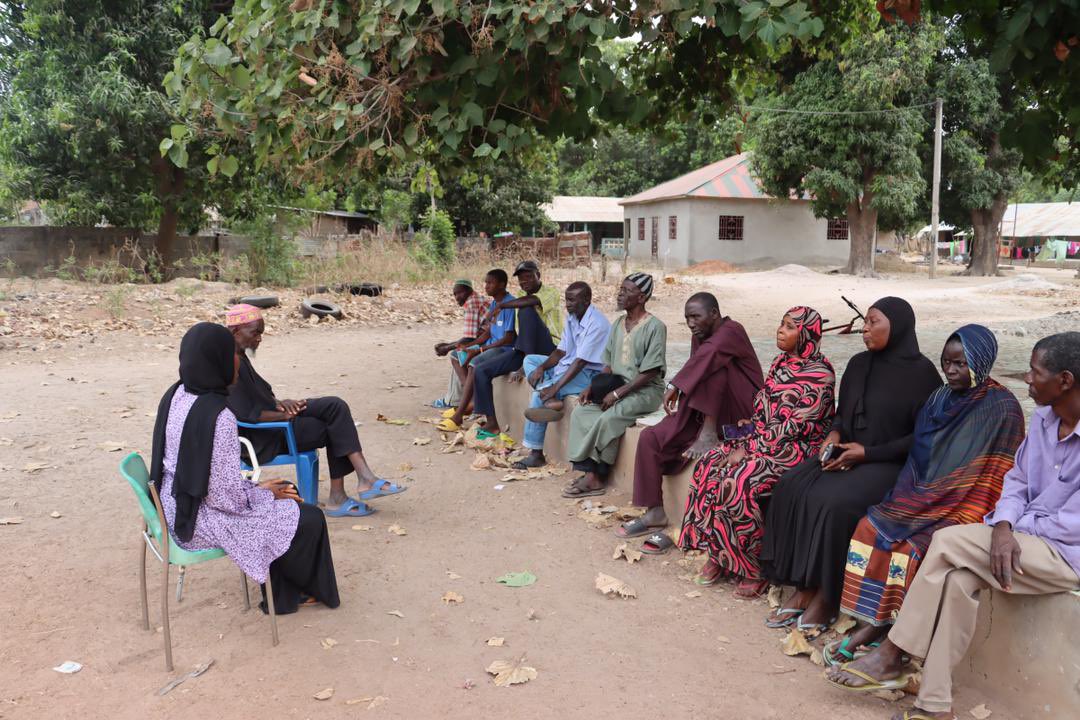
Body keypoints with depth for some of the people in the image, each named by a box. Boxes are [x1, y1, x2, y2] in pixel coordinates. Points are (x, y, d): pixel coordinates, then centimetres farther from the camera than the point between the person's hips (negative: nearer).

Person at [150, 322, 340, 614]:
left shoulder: (176, 394, -1)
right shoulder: (218, 416, -29)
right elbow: (227, 496, -25)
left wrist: (256, 487, 9)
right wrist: (264, 493, -5)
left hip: (175, 508, 9)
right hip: (202, 522, -9)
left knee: (283, 492, 22)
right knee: (309, 520, 4)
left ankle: (283, 596, 29)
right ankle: (313, 590, 32)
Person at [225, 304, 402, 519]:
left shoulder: (239, 356, 9)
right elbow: (247, 414, -25)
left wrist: (278, 403, 0)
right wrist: (284, 415, -14)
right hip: (260, 439, -10)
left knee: (336, 407, -6)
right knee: (335, 428, -10)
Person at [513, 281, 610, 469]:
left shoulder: (597, 324, -22)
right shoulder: (571, 317, 5)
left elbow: (580, 362, -27)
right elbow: (561, 351, 8)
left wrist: (555, 387, -30)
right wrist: (542, 367, -11)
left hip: (590, 373, -10)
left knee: (539, 395, -22)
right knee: (529, 360, 5)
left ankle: (536, 454, -13)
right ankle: (550, 401, -19)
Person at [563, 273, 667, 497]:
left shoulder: (654, 326, -14)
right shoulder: (618, 323, 9)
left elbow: (650, 373, -18)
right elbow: (609, 363, 13)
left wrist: (617, 393, -21)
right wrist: (592, 386, -3)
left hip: (646, 391, -7)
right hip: (617, 386, 8)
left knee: (608, 418, -28)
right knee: (580, 413, -11)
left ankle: (594, 475, -11)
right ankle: (591, 474, -15)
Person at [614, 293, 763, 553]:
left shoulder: (731, 332, -15)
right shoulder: (700, 336, 10)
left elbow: (708, 353, -35)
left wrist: (675, 386, -32)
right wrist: (680, 395, -5)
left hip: (738, 414, -7)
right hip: (702, 412, 7)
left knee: (712, 361, -32)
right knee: (650, 438, -12)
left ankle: (709, 434, -28)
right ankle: (655, 513, -10)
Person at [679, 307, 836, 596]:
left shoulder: (819, 374, -13)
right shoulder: (780, 362, 12)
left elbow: (798, 425, -18)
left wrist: (753, 448, -19)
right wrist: (748, 439, -2)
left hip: (796, 447, -8)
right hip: (762, 438, 8)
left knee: (739, 482, -30)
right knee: (709, 467, -15)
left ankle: (755, 569, -13)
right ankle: (717, 555, -7)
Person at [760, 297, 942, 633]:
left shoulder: (921, 372, -8)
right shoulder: (859, 364, 11)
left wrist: (868, 452, -15)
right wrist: (834, 435, -2)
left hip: (889, 464, -6)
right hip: (846, 455, 6)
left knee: (833, 501, -32)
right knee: (791, 488, -19)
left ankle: (827, 594, -13)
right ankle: (804, 588, -13)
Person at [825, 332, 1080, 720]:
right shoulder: (1044, 417, 5)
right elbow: (1017, 482, 8)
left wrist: (1011, 528, -8)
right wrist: (1003, 526, -11)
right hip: (1027, 536, 7)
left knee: (948, 541, -23)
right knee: (957, 579, -19)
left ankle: (891, 656, -12)